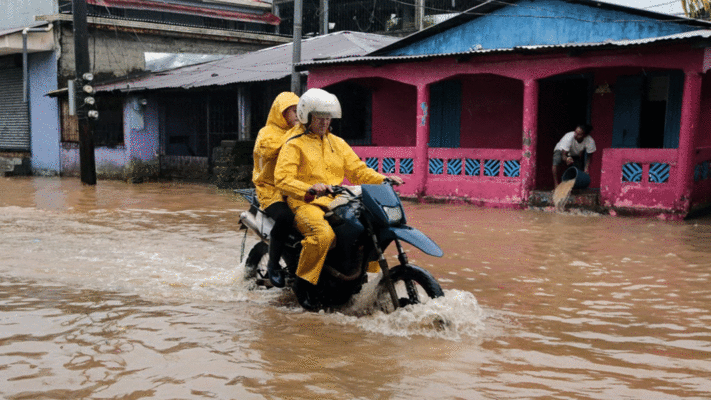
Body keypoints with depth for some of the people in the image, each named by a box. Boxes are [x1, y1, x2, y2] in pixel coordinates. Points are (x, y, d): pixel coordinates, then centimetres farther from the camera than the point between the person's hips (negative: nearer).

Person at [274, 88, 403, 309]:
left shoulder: (337, 143, 21)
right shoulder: (294, 144, 1)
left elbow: (358, 171, 17)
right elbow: (283, 179, -11)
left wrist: (384, 180, -1)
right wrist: (310, 189, -30)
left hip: (336, 202, 6)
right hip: (306, 203, -6)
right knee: (323, 233, -35)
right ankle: (303, 283, -18)